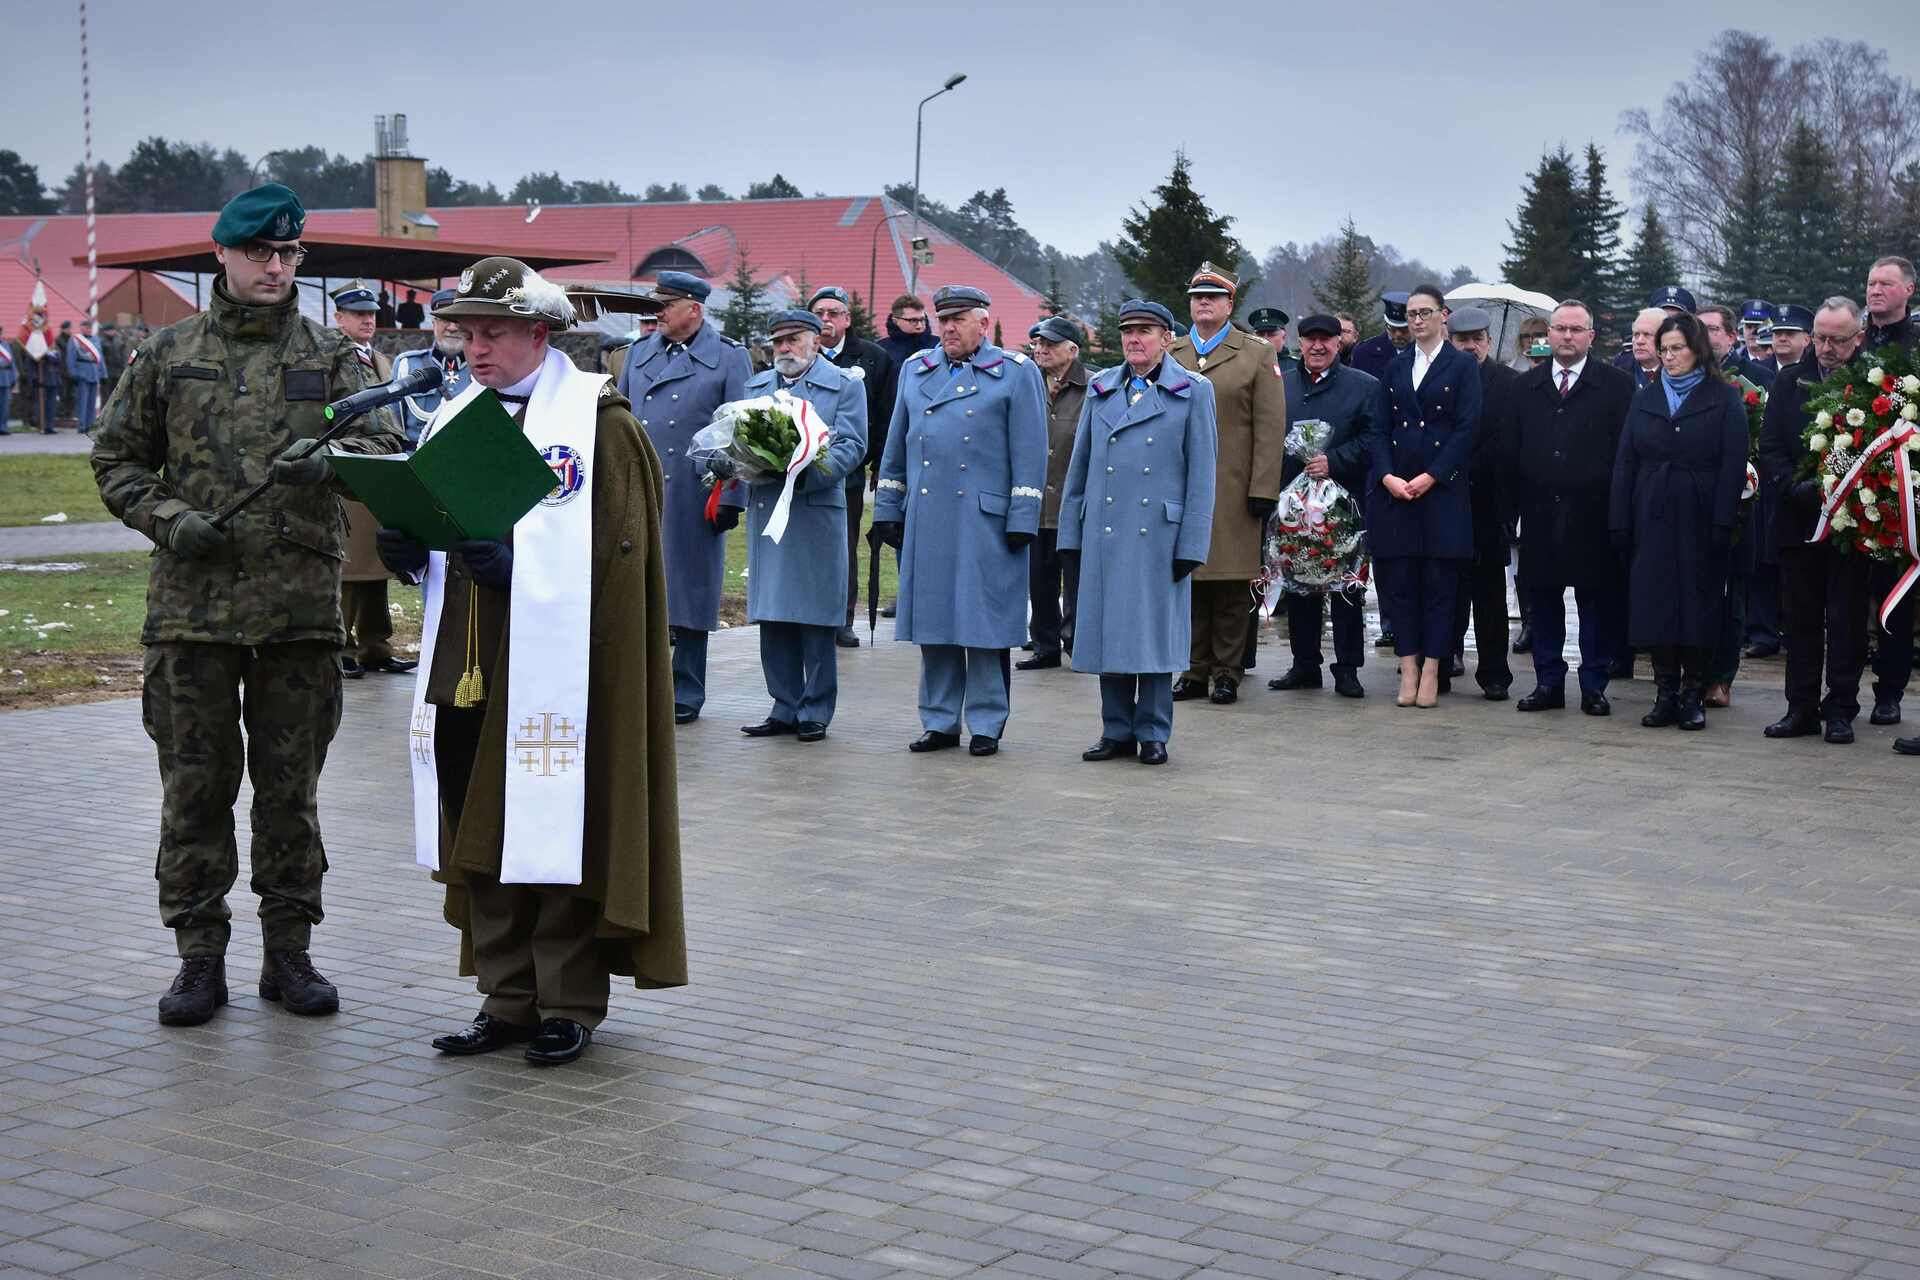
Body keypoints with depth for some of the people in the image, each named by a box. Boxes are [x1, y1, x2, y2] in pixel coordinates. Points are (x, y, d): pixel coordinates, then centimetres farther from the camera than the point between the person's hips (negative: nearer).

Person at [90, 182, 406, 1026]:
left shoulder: (329, 357, 7)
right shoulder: (168, 355, 7)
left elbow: (386, 441, -6)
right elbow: (115, 460, 11)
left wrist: (329, 460, -27)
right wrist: (168, 518, -7)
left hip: (302, 608, 0)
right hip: (191, 607, 0)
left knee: (291, 789, 8)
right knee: (195, 788, 3)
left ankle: (289, 952, 18)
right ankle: (199, 957, 13)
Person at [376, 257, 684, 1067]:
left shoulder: (598, 421, -5)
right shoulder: (453, 420, 16)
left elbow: (615, 550, -10)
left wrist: (517, 564, -21)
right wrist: (407, 549, -2)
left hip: (554, 673, -6)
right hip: (466, 670, 6)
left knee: (556, 840, -1)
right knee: (478, 843, 9)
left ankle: (569, 1006, 10)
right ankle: (507, 1000, 19)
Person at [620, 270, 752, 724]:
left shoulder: (729, 357, 0)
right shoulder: (640, 353, 14)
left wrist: (731, 497, -8)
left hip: (693, 497, -4)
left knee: (689, 592, 2)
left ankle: (685, 694, 11)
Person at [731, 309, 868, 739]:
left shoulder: (845, 385, 4)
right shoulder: (756, 385, 20)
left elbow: (851, 446, -6)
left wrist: (807, 472, -22)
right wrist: (732, 461, -8)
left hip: (816, 511, -5)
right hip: (765, 511, 5)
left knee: (815, 619, -1)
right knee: (772, 618, 7)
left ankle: (815, 713, 6)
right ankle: (785, 708, 15)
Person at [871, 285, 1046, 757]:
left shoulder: (1016, 373, 1)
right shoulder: (916, 370, 15)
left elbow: (1029, 453, -2)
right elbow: (895, 448, 19)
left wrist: (1022, 520, -8)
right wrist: (888, 510, 13)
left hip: (985, 523, -4)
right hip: (925, 521, 4)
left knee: (985, 626, -2)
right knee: (932, 623, 7)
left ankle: (986, 725, 7)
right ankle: (940, 722, 15)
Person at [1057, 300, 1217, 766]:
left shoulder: (1193, 391, 1)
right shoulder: (1100, 389, 12)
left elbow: (1201, 474, -2)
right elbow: (1079, 466, 14)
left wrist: (1191, 545, -7)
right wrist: (1071, 533, 9)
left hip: (1159, 534, -4)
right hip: (1104, 533, 4)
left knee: (1154, 634, 0)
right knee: (1108, 631, 6)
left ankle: (1153, 734, 10)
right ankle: (1117, 732, 15)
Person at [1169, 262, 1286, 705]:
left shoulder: (1257, 355, 4)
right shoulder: (1169, 356, 13)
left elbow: (1270, 429, -1)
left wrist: (1263, 490, -8)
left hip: (1233, 495, -3)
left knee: (1232, 585, 0)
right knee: (1188, 582, 5)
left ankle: (1227, 672, 9)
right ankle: (1195, 671, 13)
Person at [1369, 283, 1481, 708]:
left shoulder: (1462, 365, 2)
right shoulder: (1396, 367, 13)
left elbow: (1467, 428, -6)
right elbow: (1381, 429, 9)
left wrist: (1430, 477, -12)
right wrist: (1387, 476, -6)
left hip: (1442, 488, -4)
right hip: (1394, 488, 4)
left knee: (1439, 581, -1)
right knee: (1398, 581, 2)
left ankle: (1432, 672, 3)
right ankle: (1408, 670, 7)